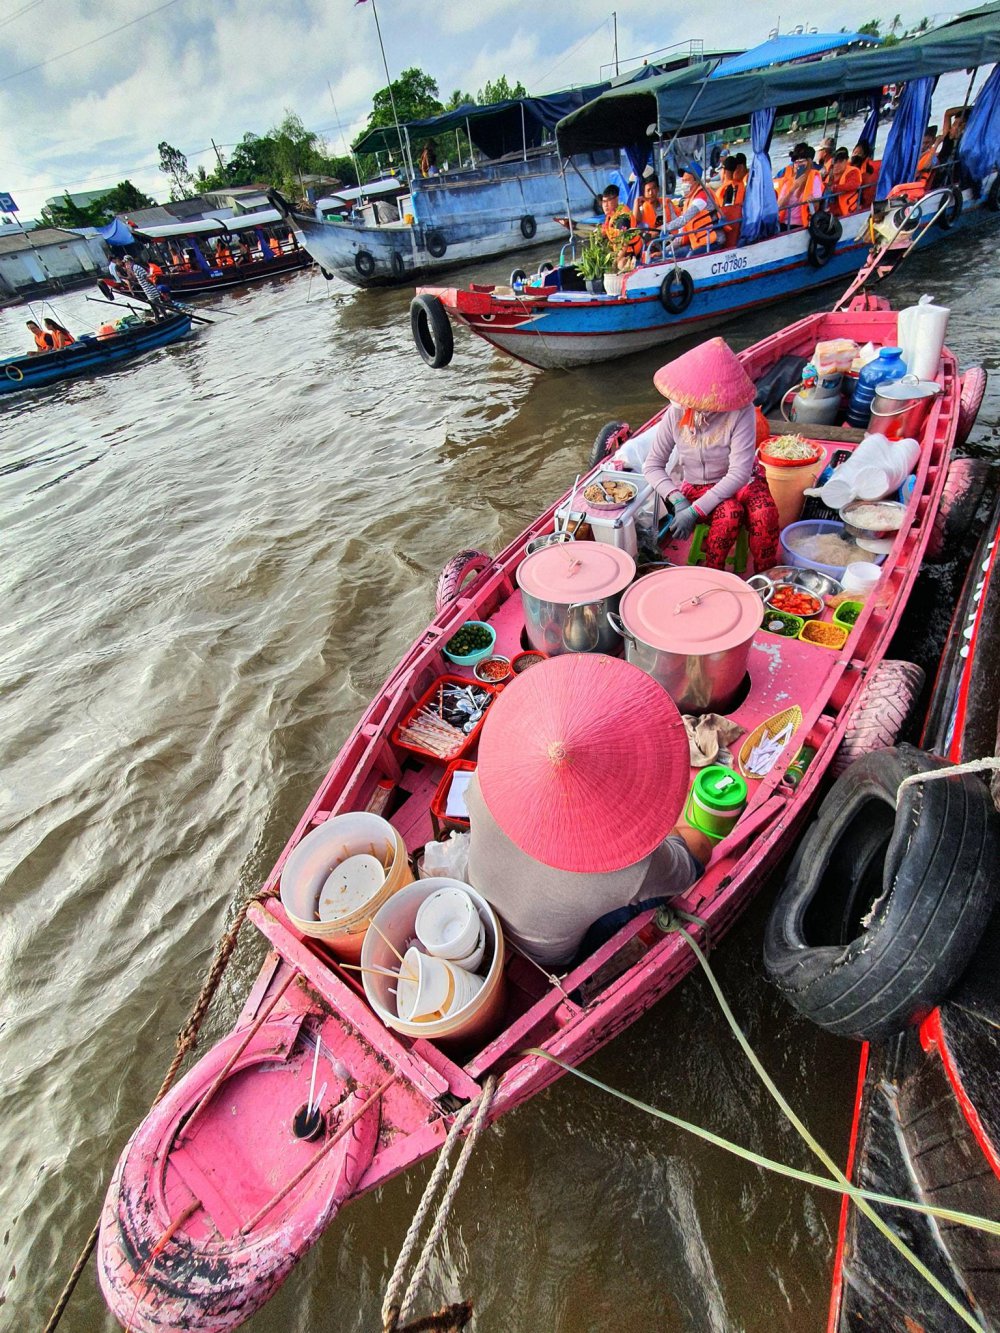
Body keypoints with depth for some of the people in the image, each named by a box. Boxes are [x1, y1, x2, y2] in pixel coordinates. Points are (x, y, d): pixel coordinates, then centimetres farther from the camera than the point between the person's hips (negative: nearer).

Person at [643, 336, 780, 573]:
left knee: (764, 514, -30)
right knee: (730, 513, -31)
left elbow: (739, 472, -26)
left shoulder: (741, 412, -22)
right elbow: (652, 465, -9)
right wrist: (677, 500, -26)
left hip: (736, 482, 0)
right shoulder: (676, 414, -13)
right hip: (693, 487, 0)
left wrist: (695, 510, -34)